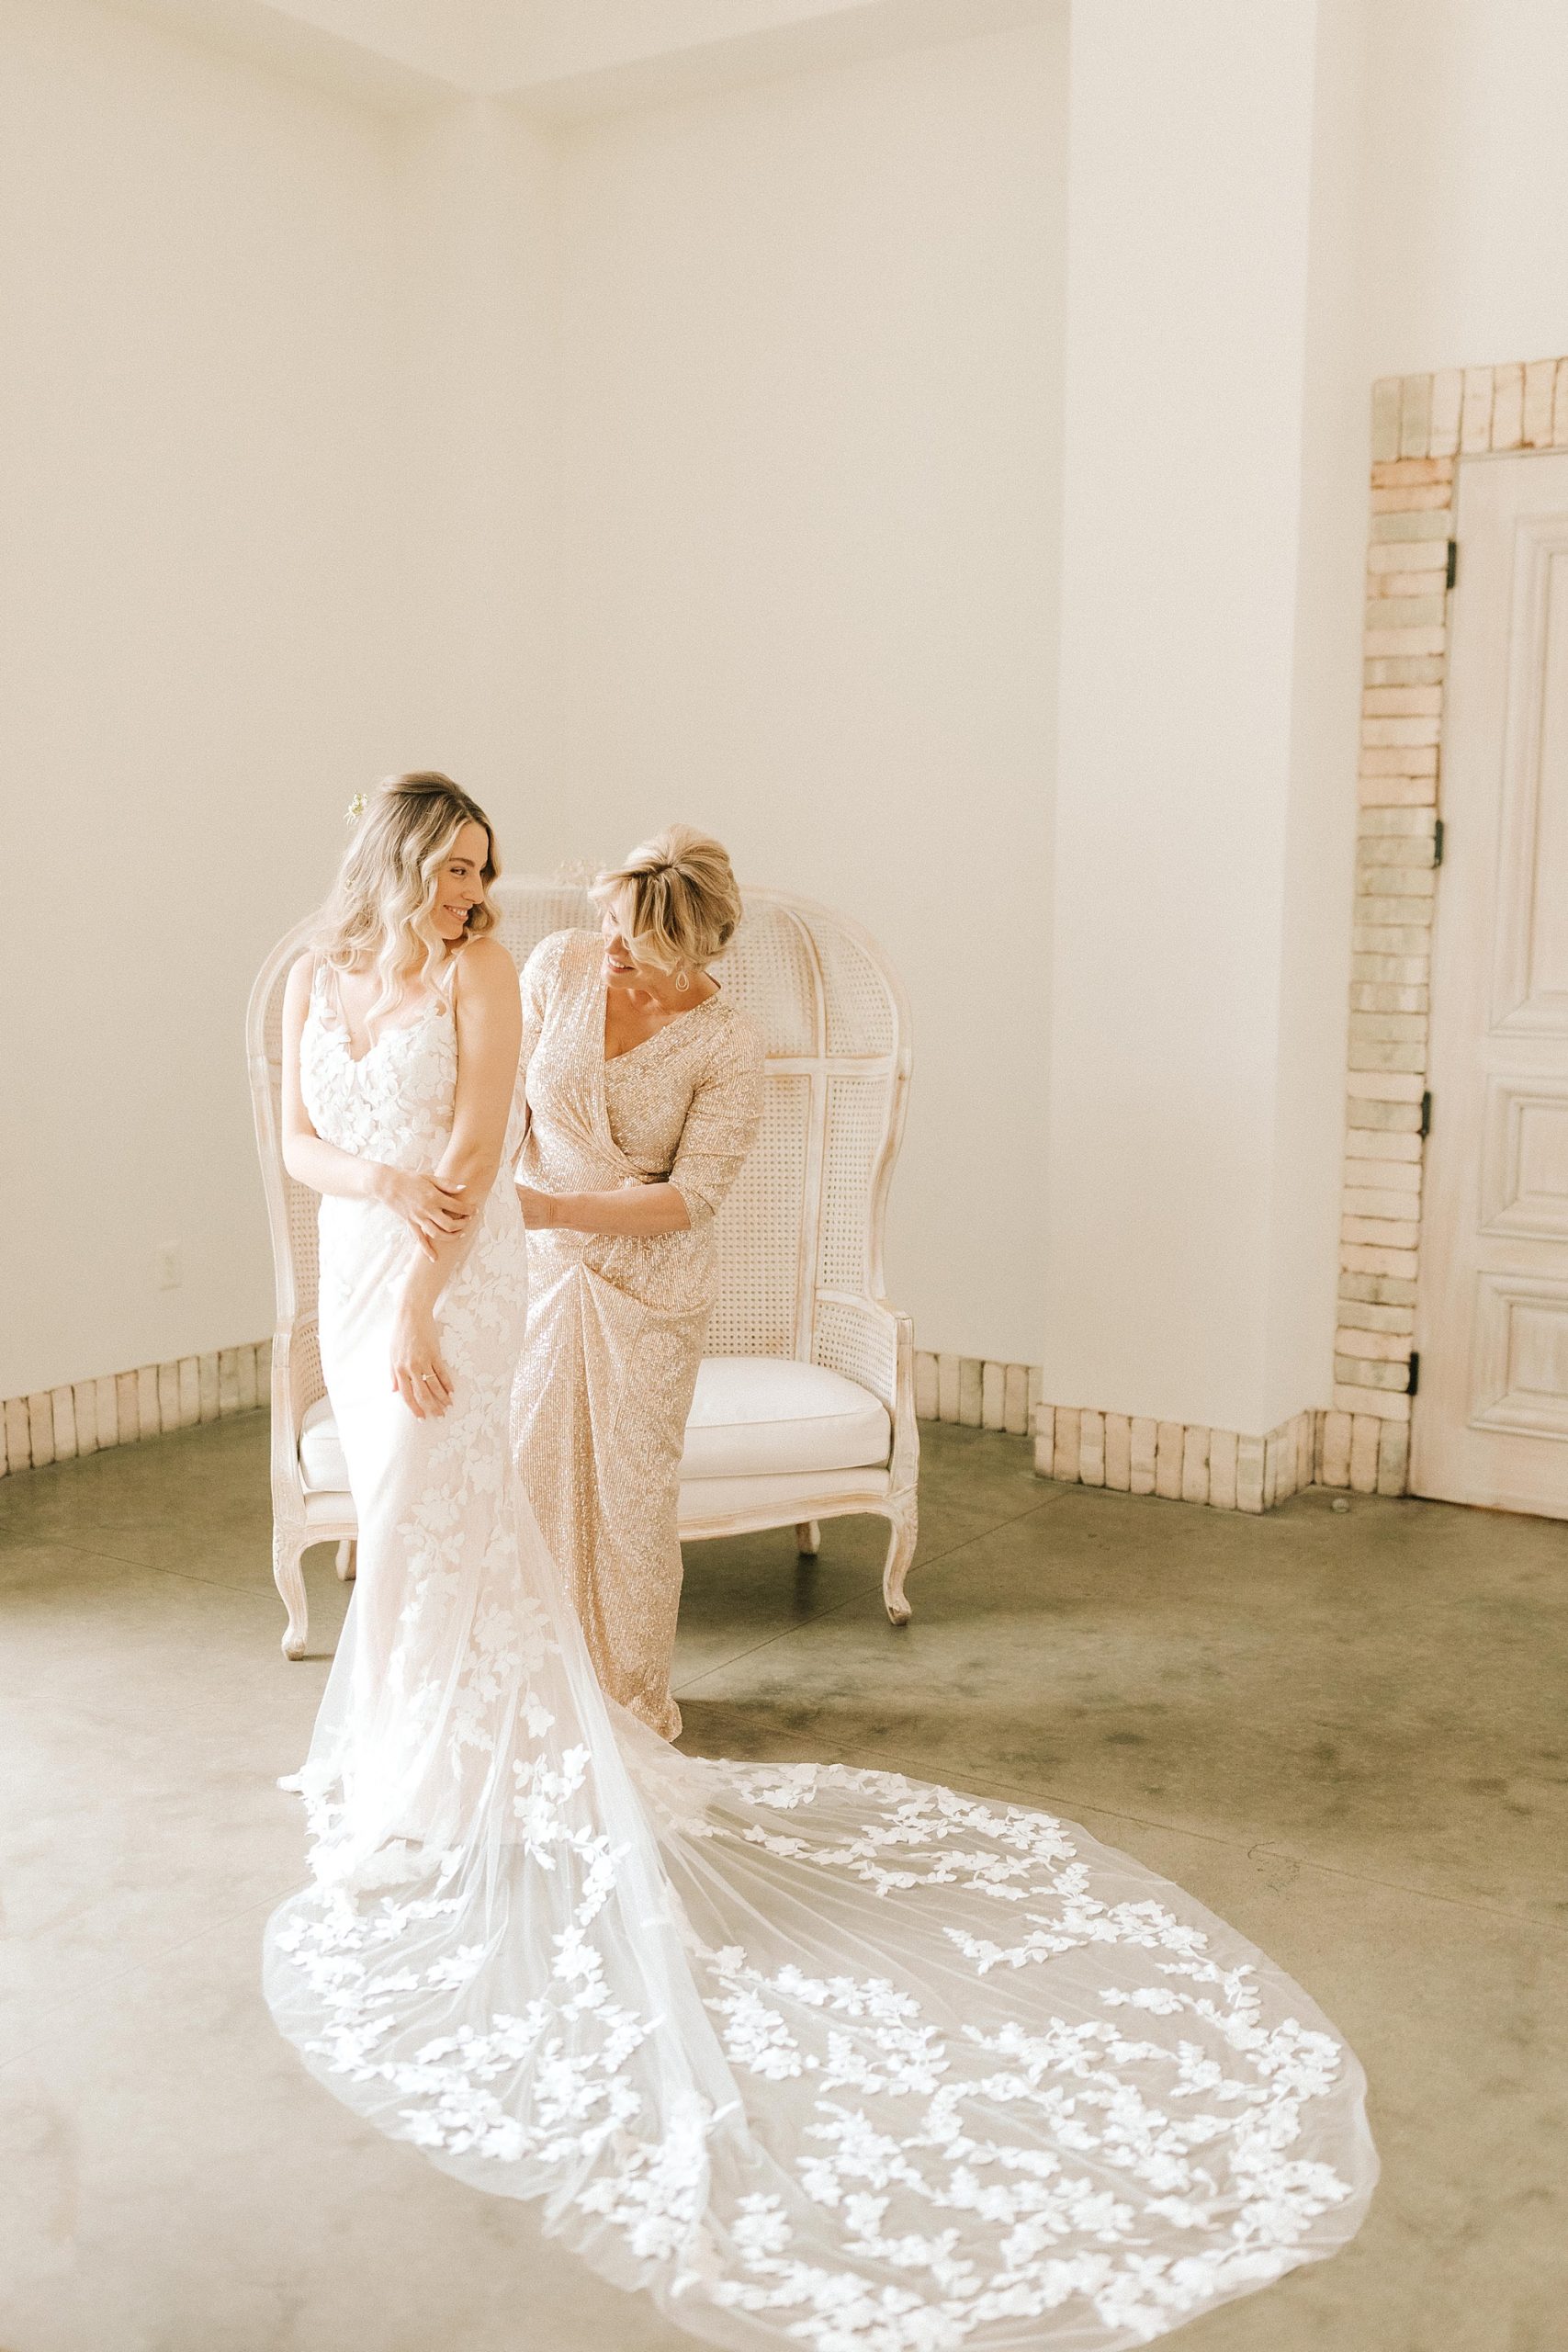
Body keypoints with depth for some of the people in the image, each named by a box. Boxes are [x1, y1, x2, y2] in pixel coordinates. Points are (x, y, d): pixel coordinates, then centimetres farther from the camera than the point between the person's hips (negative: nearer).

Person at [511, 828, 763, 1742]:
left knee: (632, 1488, 8)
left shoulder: (727, 1044, -16)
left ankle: (634, 1694, 28)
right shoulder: (559, 965, -8)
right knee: (527, 1473, 6)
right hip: (538, 1263, 2)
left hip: (651, 1286, -2)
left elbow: (691, 1197, -16)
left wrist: (557, 1208, -26)